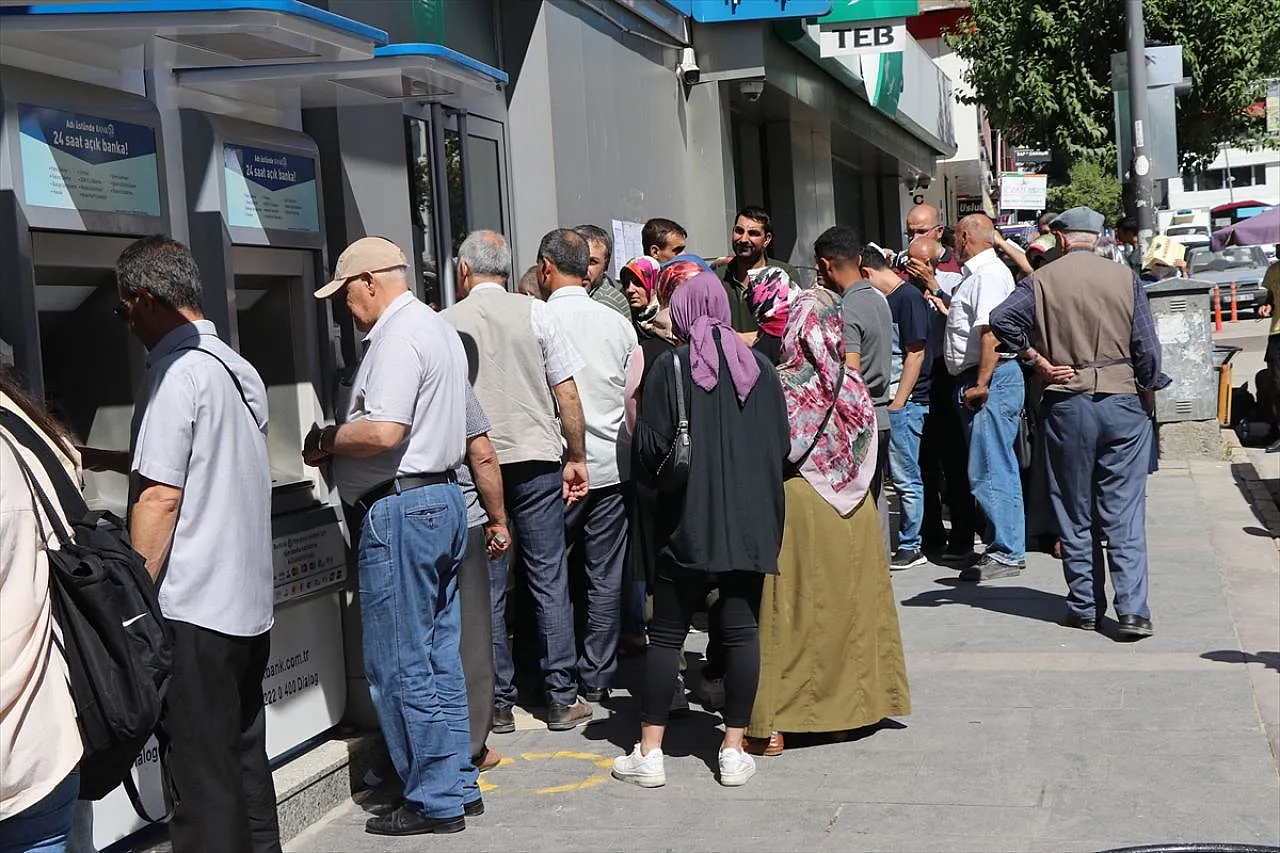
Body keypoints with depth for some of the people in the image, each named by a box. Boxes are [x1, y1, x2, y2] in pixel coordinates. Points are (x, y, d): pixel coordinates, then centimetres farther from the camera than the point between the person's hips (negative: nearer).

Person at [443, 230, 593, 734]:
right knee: (549, 580, 6)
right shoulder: (535, 314, -1)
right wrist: (576, 458, 8)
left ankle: (499, 703, 12)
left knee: (487, 588, 7)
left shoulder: (444, 324, -1)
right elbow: (567, 395, -2)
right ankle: (563, 698, 10)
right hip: (536, 461, 0)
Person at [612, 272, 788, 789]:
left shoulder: (671, 367, -6)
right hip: (752, 520, 3)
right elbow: (783, 444, 9)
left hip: (689, 520, -3)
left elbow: (650, 447, -9)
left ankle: (649, 753, 8)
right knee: (742, 631, 7)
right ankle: (733, 751, 10)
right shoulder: (759, 366, 5)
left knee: (666, 634, 5)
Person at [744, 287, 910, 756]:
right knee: (847, 603, 14)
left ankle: (773, 723, 3)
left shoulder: (780, 386, -13)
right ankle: (849, 705, 23)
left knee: (790, 609, 0)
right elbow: (865, 455, 9)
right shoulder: (852, 388, 0)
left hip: (794, 506, -4)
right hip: (850, 512, 4)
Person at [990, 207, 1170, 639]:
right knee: (1125, 511, 2)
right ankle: (1133, 610, -4)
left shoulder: (1042, 280, -2)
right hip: (1122, 402, 0)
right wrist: (1148, 393, 12)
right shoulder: (1126, 278, -1)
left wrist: (1041, 363, -6)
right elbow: (1147, 347, -3)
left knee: (1075, 512, 10)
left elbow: (1002, 318, -15)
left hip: (1066, 405, 0)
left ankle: (1085, 607, 16)